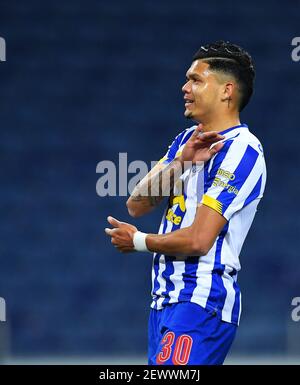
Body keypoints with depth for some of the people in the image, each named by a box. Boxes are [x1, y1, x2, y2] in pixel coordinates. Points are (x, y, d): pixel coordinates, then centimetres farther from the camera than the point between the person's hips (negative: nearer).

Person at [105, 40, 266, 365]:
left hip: (201, 302, -8)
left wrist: (137, 241, 0)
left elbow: (198, 240, -17)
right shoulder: (187, 140, 16)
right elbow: (137, 205, 7)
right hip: (165, 298, 8)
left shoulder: (239, 150, -12)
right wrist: (180, 160, -9)